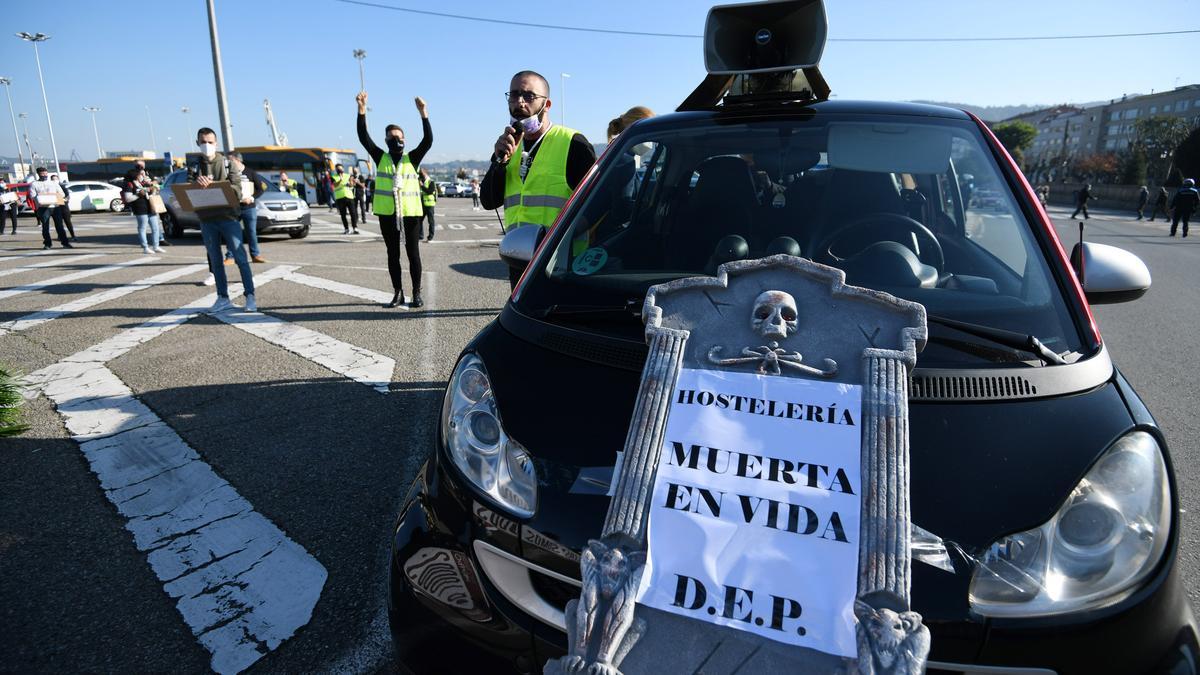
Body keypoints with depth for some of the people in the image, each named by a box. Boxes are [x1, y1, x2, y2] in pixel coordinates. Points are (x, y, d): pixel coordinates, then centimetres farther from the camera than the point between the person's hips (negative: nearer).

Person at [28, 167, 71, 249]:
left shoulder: (54, 183, 19)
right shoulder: (34, 184, 11)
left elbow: (61, 193, 13)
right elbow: (32, 195, 1)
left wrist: (62, 198, -8)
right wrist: (39, 200, -18)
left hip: (55, 206, 2)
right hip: (43, 208, -1)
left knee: (59, 225, 0)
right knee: (45, 226, -1)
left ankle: (65, 243, 0)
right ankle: (47, 244, 5)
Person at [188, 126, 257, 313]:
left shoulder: (227, 163, 4)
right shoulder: (194, 167, 11)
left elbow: (237, 189, -6)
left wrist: (212, 184, -19)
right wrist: (197, 183, -20)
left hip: (228, 217, -3)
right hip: (207, 220, 3)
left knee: (240, 257, -8)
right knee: (215, 261, 7)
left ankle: (250, 297, -5)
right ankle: (223, 298, 13)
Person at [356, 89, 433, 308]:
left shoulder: (412, 159, 4)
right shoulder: (380, 158, 8)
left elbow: (428, 140, -9)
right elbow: (363, 137, -1)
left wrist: (423, 113, -20)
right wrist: (362, 109, -12)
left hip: (410, 213, -2)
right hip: (387, 214, 2)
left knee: (413, 253, 3)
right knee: (393, 254, 8)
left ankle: (416, 293, 10)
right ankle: (398, 293, 17)